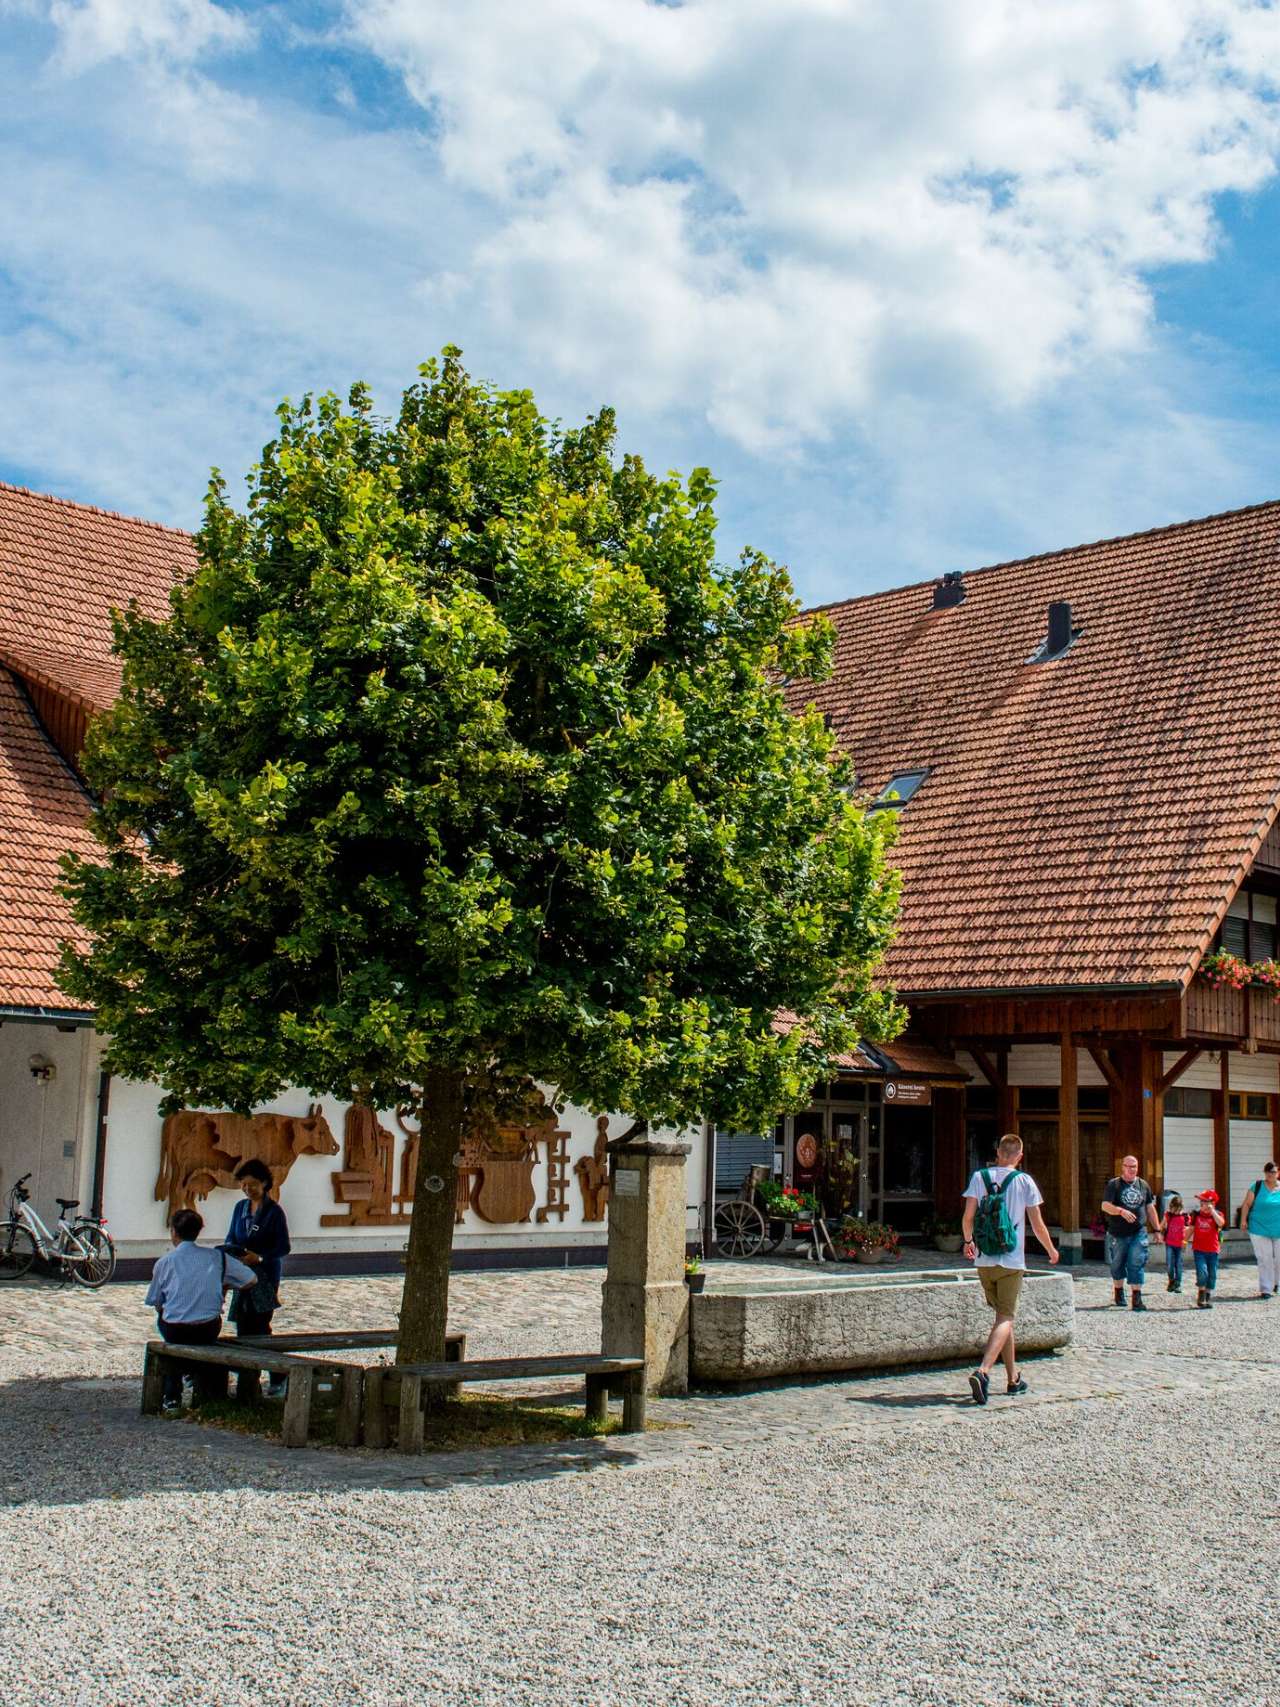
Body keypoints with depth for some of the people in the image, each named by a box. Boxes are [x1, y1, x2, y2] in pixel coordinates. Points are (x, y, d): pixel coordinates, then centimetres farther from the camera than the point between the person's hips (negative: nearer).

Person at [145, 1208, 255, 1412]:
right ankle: (204, 1394, 37)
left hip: (174, 1330, -1)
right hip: (208, 1330, 1)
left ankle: (172, 1396, 34)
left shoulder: (165, 1262, -2)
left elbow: (156, 1303, 1)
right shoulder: (217, 1257, 2)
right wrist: (224, 1286, 21)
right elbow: (251, 1279, 6)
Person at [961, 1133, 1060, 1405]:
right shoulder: (1025, 1181, -3)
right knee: (1005, 1318, -4)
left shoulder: (980, 1177, 2)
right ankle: (983, 1371, -24)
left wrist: (968, 1242, 18)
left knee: (1003, 1315, 17)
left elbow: (968, 1216, -1)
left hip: (984, 1260, 3)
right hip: (1012, 1261, -3)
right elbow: (1037, 1224, -1)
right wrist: (1051, 1250, 16)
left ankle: (1013, 1377, 24)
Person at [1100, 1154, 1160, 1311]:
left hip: (1138, 1233, 2)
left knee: (1137, 1264, -8)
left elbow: (1150, 1209, 17)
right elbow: (1105, 1206, -12)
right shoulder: (1113, 1184, -1)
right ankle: (1118, 1292, 30)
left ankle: (1137, 1298, -8)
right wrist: (1121, 1211, -28)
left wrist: (1157, 1229, 14)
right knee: (1118, 1264, 10)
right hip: (1118, 1234, -1)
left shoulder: (1143, 1185, 11)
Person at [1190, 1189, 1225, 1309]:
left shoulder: (1217, 1214, -3)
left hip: (1212, 1250, 0)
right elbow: (1192, 1229, 13)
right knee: (1202, 1272, -15)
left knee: (1212, 1275, 8)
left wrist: (1212, 1210, -29)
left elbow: (1220, 1223, -26)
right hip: (1199, 1249, 0)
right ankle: (1200, 1295, 4)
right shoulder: (1197, 1214, 4)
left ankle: (1208, 1298, 23)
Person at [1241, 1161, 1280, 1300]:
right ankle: (1265, 1289, 3)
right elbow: (1247, 1204, 1)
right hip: (1259, 1230, -2)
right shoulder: (1257, 1186, -1)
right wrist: (1243, 1220, -7)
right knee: (1264, 1259, -3)